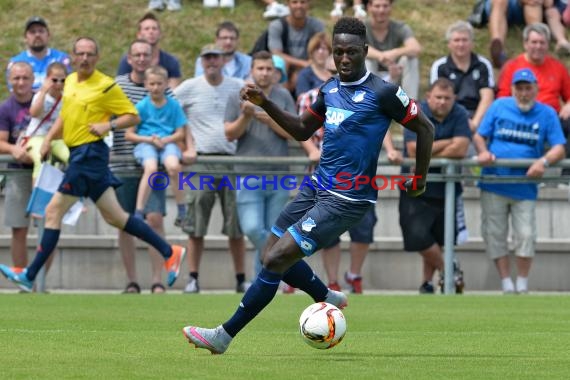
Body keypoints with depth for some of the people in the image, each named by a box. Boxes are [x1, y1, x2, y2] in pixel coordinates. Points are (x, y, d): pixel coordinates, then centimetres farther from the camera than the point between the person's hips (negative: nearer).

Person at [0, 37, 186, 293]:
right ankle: (169, 251, 17)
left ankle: (30, 275, -3)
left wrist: (108, 125, -21)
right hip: (78, 154, 9)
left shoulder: (106, 86, -9)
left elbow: (133, 116, -6)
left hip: (89, 153, -9)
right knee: (114, 216, 11)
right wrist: (49, 139, 17)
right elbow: (65, 115, 28)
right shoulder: (70, 82, 14)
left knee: (53, 212, -7)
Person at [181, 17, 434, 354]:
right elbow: (302, 130, 19)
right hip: (317, 188, 8)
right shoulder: (330, 89, 8)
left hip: (347, 200, -8)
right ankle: (329, 300, 35)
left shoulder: (382, 94, -14)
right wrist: (265, 104, 6)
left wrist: (420, 181, 4)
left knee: (276, 260, -13)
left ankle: (223, 336, -6)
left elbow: (425, 128, -4)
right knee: (274, 254, 12)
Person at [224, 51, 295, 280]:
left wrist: (265, 117, -13)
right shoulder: (238, 98, 6)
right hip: (248, 175, -1)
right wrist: (245, 117, -15)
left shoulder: (284, 97, 7)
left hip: (278, 175, 1)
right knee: (252, 229, -15)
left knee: (273, 233, 3)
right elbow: (230, 134, 2)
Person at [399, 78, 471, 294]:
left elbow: (460, 149, -17)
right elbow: (414, 150, -20)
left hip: (447, 188, 2)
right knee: (419, 236, -12)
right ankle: (447, 270, 9)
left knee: (436, 241, 9)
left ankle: (427, 283, 26)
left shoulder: (459, 115, -4)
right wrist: (447, 143, -14)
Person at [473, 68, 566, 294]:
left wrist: (544, 161, -23)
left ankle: (522, 286, 12)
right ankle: (507, 286, 9)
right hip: (494, 185, 1)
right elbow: (479, 136, 6)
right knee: (494, 236, 1)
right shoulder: (499, 106, 5)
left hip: (525, 188, -1)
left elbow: (559, 148, -3)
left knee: (525, 236, -2)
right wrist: (483, 152, -15)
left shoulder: (547, 114, 2)